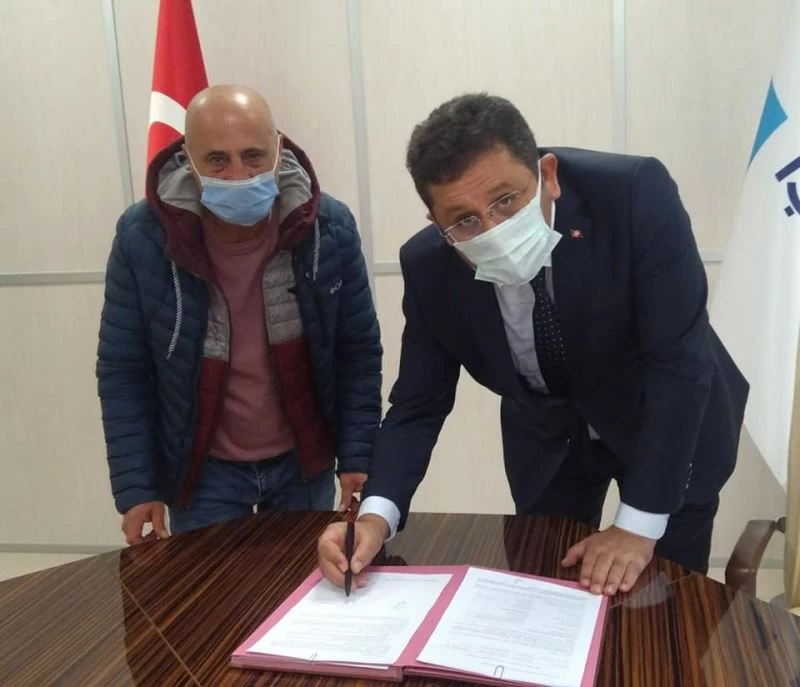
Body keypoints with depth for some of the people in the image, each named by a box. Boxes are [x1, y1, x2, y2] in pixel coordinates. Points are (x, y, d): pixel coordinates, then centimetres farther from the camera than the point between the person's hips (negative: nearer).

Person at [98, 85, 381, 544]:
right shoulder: (142, 237, -17)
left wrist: (357, 457, -9)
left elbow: (359, 351, -6)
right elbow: (123, 371, -9)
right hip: (201, 470, -1)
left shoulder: (329, 227, -15)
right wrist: (135, 487, -12)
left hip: (304, 462, 2)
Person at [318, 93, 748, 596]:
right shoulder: (429, 268, -22)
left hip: (671, 421, -1)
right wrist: (377, 515, -30)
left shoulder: (636, 195, -31)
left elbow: (679, 360, -29)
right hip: (547, 433, 2)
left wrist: (639, 523, -30)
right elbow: (419, 404, -14)